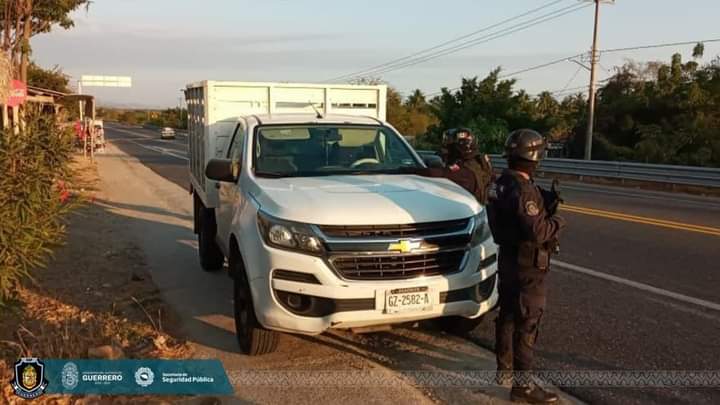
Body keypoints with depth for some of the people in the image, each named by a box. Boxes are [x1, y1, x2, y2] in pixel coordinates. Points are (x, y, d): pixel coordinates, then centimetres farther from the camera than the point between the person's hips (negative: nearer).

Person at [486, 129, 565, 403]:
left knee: (508, 316, 18)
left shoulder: (504, 183, 6)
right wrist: (558, 223, -9)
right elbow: (537, 231, -27)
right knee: (527, 323, -2)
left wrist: (546, 201, 4)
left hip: (509, 259, 10)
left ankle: (505, 370, 31)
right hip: (527, 265, -10)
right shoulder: (523, 190, -24)